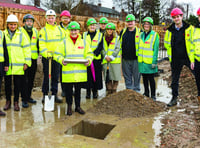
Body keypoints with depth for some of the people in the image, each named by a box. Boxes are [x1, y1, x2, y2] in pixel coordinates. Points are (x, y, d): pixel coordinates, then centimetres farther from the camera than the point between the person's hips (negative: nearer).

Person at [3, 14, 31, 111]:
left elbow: (27, 49, 5)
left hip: (18, 65, -1)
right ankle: (8, 101, 24)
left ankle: (16, 102, 17)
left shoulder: (21, 35, 5)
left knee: (18, 84, 3)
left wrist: (27, 62, -1)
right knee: (7, 84, 8)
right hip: (7, 65, 1)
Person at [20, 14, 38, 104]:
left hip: (33, 59, 5)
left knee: (31, 79, 12)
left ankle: (28, 96, 24)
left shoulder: (35, 31, 12)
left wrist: (38, 53, 13)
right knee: (24, 80, -2)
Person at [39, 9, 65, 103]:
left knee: (56, 77, 9)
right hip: (47, 57, -3)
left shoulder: (59, 29, 10)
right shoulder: (43, 30, -1)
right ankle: (45, 95, 15)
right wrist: (46, 53, -24)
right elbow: (41, 44, -9)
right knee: (46, 77, 3)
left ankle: (54, 94, 19)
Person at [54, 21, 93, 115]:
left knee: (78, 90, 12)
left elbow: (89, 53, 14)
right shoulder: (64, 42, 4)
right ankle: (69, 106, 24)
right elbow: (57, 54, 5)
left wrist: (89, 60, -6)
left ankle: (78, 106, 26)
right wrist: (61, 60, -15)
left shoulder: (84, 43, 9)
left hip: (80, 72, 2)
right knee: (68, 90, 7)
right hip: (68, 72, -1)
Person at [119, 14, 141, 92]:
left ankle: (136, 90, 16)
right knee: (127, 76, 10)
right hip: (125, 59, 3)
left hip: (135, 59, -3)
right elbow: (119, 44, 18)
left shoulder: (139, 32, -1)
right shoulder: (122, 32, 10)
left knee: (136, 76, 3)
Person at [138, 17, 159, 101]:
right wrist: (138, 58, 9)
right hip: (142, 61, 5)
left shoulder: (154, 35, -5)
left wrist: (154, 62, -13)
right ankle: (146, 94, 26)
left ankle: (153, 96, 12)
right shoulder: (141, 35, 11)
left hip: (150, 62, -5)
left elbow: (156, 49, -8)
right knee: (144, 78, 13)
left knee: (151, 79, 0)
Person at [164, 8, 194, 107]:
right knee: (174, 80, 11)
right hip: (175, 59, 3)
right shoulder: (170, 30, 3)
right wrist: (172, 53, 10)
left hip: (188, 57, -3)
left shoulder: (189, 28, -5)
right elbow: (166, 43, 17)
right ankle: (174, 98, 23)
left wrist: (192, 57, -11)